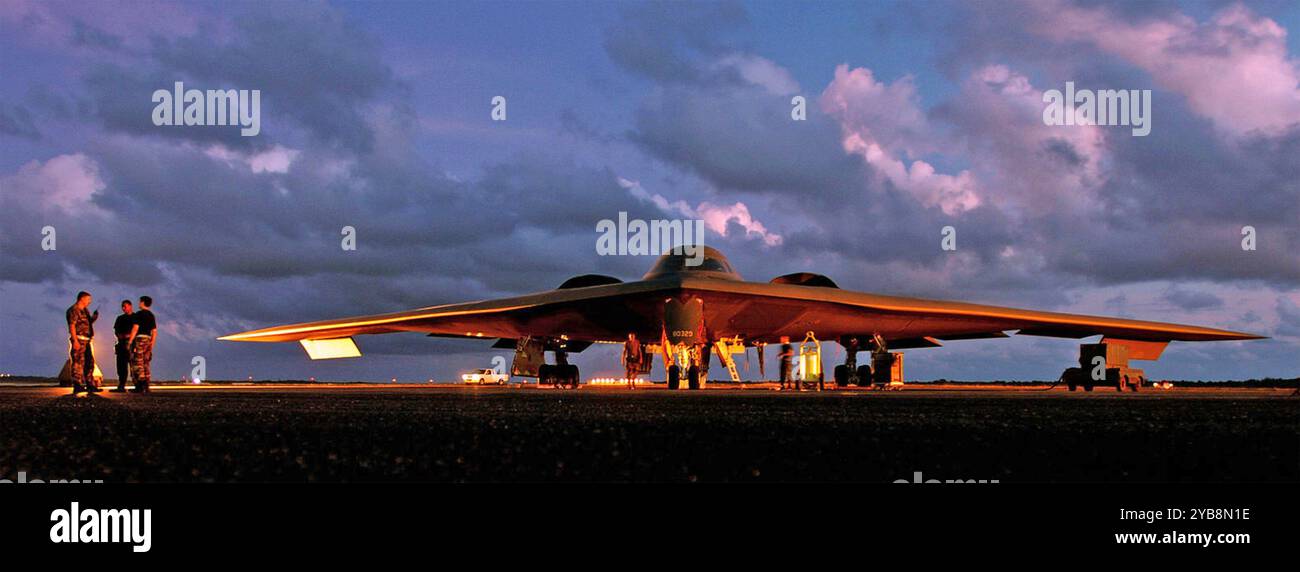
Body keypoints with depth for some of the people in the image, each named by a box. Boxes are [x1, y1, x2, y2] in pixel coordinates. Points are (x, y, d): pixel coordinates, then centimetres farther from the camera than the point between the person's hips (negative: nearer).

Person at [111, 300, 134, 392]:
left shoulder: (135, 317, 4)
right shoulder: (120, 318, 21)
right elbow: (116, 331, 21)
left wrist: (129, 335, -14)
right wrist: (119, 335, 0)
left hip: (132, 344, -6)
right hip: (121, 343, 6)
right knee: (121, 366, 2)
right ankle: (121, 387, 3)